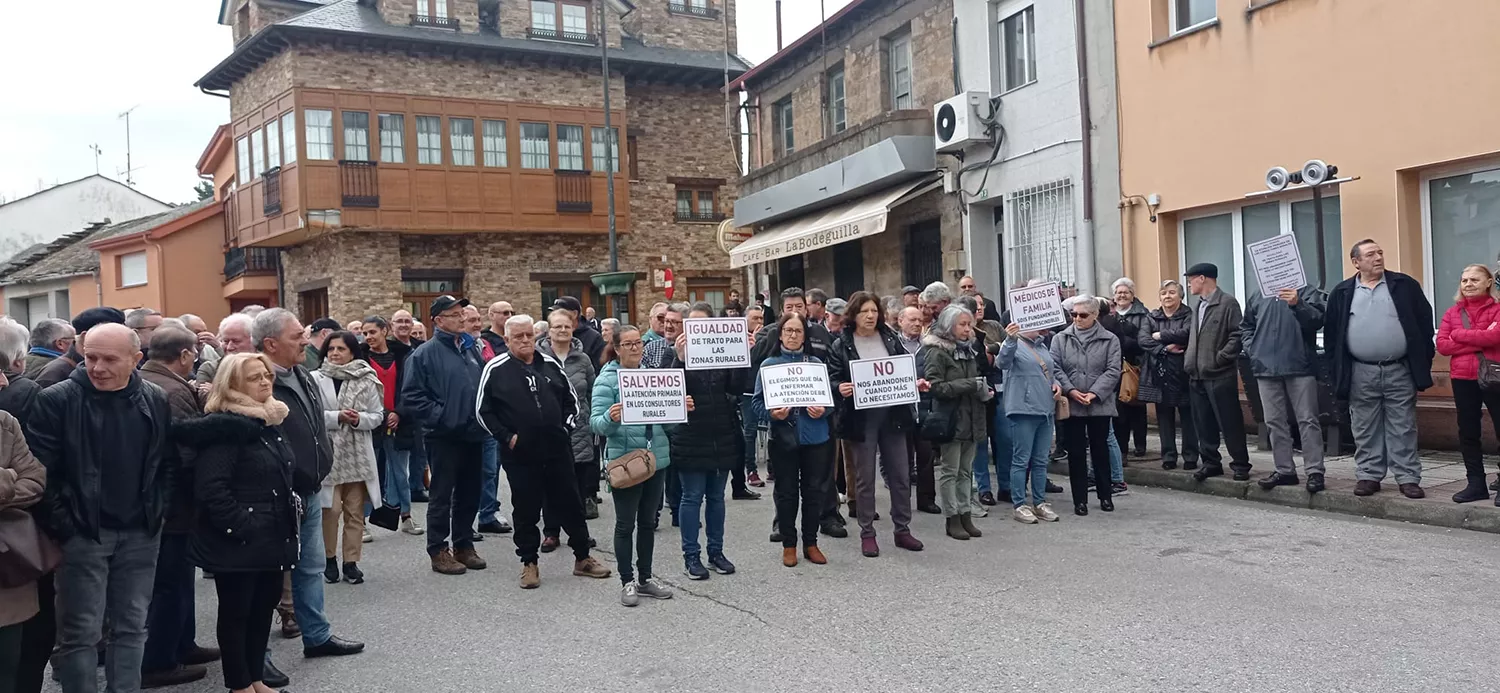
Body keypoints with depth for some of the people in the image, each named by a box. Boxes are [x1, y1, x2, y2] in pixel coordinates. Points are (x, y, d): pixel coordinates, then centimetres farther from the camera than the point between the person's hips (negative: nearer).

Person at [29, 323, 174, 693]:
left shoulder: (156, 401, 3)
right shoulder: (57, 400, -10)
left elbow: (169, 462, 12)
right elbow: (39, 471, -10)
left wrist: (158, 511, 4)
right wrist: (61, 525, -11)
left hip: (141, 534, 4)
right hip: (82, 533, -3)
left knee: (132, 626, 12)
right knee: (80, 631, 3)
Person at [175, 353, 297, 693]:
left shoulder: (270, 420, 9)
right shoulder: (225, 427, -17)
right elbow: (210, 487, -23)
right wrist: (240, 528, -22)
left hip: (272, 536, 8)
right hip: (238, 540, -8)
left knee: (264, 604, 15)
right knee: (236, 611, 5)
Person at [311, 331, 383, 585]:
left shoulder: (366, 381, 3)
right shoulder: (316, 379, -2)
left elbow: (378, 415, 4)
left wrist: (359, 419, -14)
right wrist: (337, 417, -17)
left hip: (358, 454, 2)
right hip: (329, 453, -2)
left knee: (355, 511, 7)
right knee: (331, 509, -1)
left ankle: (351, 561, 16)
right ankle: (329, 558, 18)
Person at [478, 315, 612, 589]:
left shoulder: (551, 365, 7)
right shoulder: (496, 369, -3)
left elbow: (571, 400, 17)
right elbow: (482, 410, -1)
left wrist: (566, 428, 4)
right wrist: (506, 437, -7)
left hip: (558, 450, 3)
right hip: (521, 455, -3)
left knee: (571, 504, 10)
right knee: (526, 511, 7)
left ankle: (582, 558, 23)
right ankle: (529, 564, 21)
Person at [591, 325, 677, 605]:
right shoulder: (607, 379, -8)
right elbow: (596, 423, -14)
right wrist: (610, 418, -35)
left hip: (657, 459, 5)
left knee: (648, 522, 15)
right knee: (625, 524, 4)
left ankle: (645, 577, 26)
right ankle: (627, 581, 16)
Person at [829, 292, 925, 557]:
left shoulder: (891, 338, 8)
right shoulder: (841, 345, -4)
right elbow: (832, 378, -4)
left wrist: (916, 383, -5)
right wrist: (840, 388, -25)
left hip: (893, 415, 4)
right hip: (861, 418, -4)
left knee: (901, 474, 9)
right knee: (865, 478, 4)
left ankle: (902, 530, 22)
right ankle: (867, 533, 15)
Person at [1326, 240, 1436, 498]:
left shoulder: (1405, 285, 4)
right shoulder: (1342, 293, 5)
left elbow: (1424, 323, 4)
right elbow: (1331, 333, 7)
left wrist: (1424, 361, 0)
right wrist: (1337, 369, 1)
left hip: (1400, 371, -1)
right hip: (1360, 374, 1)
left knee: (1403, 428, 4)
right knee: (1365, 430, 7)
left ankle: (1408, 478, 9)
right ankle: (1368, 476, 15)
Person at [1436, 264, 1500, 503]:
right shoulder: (1452, 312, 10)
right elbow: (1442, 345, -2)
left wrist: (1459, 334, -10)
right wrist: (1480, 341, -11)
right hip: (1463, 378, 4)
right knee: (1468, 432, 8)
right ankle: (1476, 484, 17)